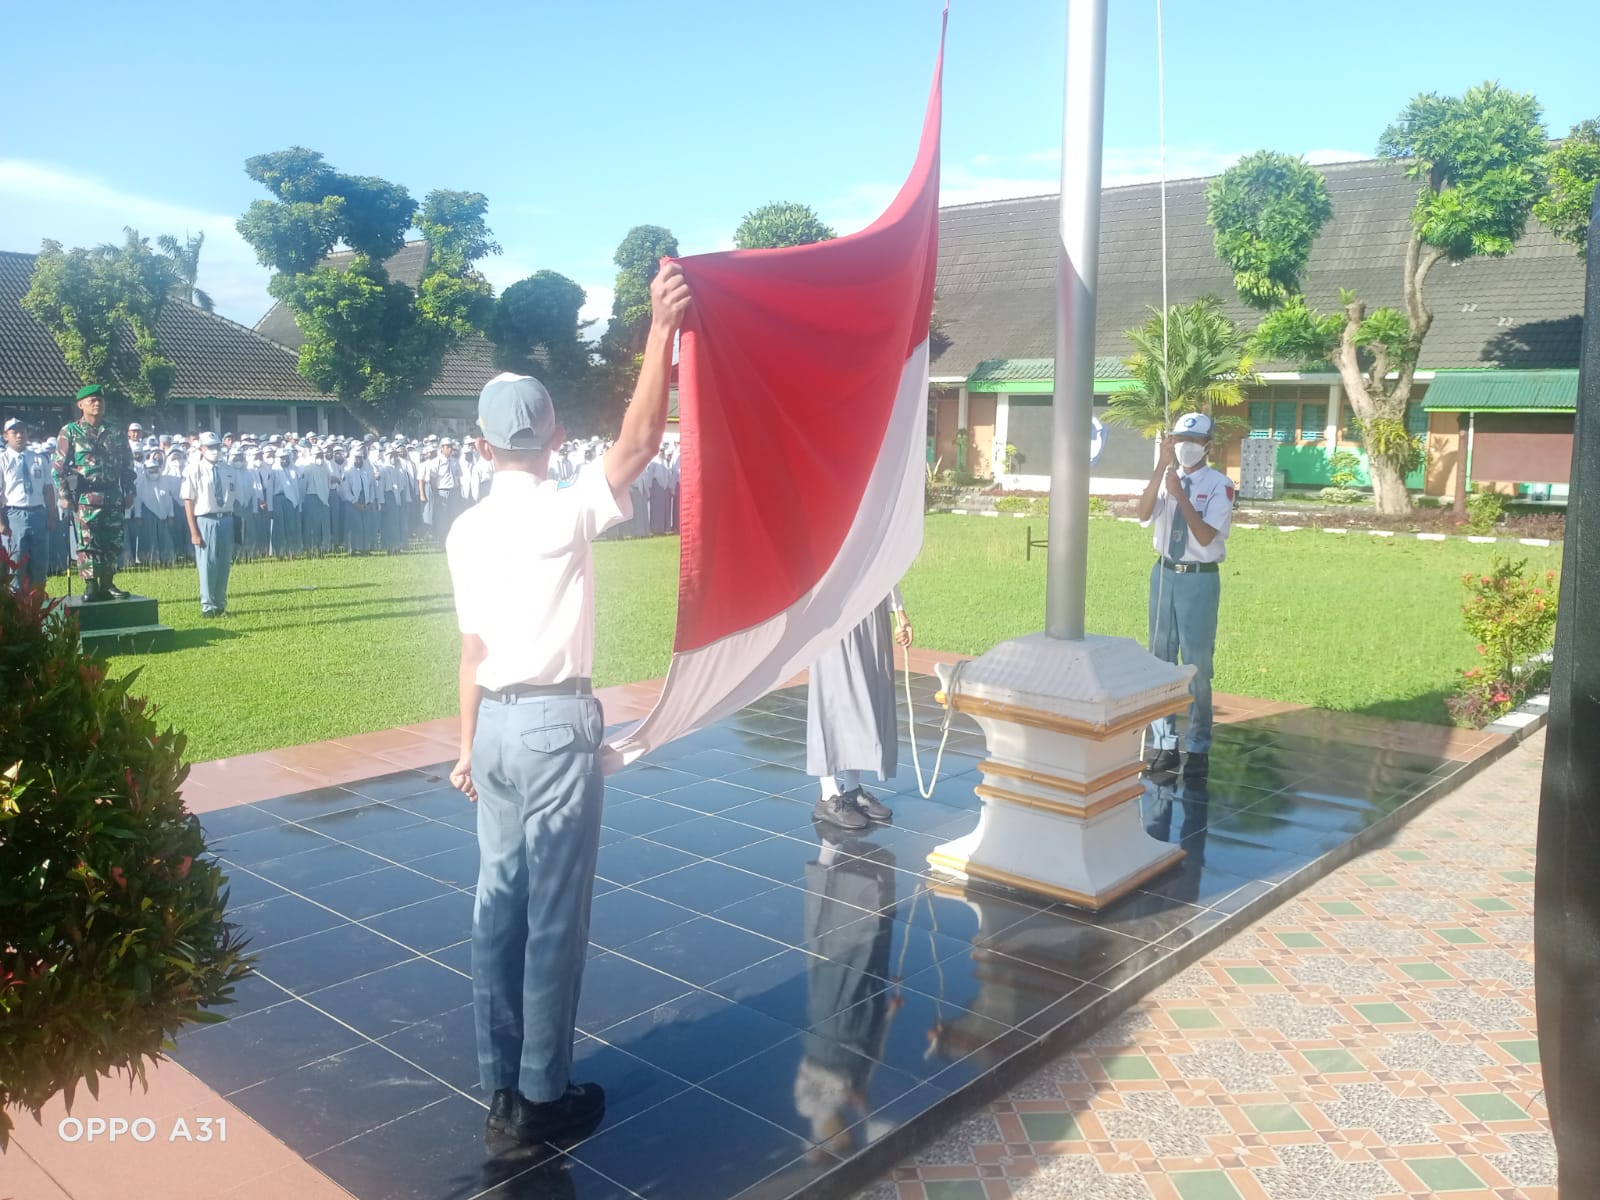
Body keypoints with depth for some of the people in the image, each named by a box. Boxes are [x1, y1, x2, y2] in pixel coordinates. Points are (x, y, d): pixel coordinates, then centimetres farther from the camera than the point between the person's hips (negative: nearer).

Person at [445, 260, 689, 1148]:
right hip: (557, 724, -6)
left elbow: (472, 646, 9)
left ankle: (501, 1083, 24)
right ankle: (541, 1096, 14)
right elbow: (639, 442, -21)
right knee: (554, 912, 3)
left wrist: (467, 744, 16)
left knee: (498, 901, 13)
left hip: (496, 723, 7)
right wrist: (661, 330, -23)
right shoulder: (565, 513, -12)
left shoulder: (466, 531, 6)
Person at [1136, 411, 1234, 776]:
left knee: (1197, 665, 2)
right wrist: (1161, 466, -20)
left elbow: (1206, 536, -17)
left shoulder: (1218, 484, -7)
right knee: (1160, 660, 10)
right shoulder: (1165, 477, 4)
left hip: (1200, 579, -4)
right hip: (1165, 573, 5)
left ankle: (1198, 748, 14)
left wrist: (1180, 494, -24)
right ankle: (1165, 744, 21)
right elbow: (1144, 514, -15)